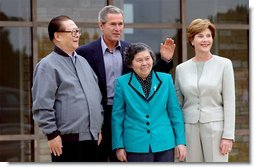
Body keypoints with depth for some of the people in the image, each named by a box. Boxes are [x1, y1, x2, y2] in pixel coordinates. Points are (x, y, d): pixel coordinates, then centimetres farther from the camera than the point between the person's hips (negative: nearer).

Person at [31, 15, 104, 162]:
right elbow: (42, 105, -12)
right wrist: (52, 134, -15)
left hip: (91, 137, 7)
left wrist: (99, 127, 18)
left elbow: (97, 95, 22)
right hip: (67, 139, -7)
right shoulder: (48, 65, -7)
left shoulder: (83, 61, 16)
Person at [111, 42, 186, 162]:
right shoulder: (122, 83, 1)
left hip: (164, 144, 2)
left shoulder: (166, 79, 6)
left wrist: (180, 142, 5)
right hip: (136, 146, -1)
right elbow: (117, 116, 4)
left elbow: (175, 112, 9)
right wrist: (119, 146, 1)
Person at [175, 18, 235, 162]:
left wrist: (228, 135, -9)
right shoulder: (181, 69, 8)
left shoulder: (224, 64, 0)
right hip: (190, 128, 3)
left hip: (215, 127, -3)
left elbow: (229, 102, -3)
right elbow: (177, 104, 13)